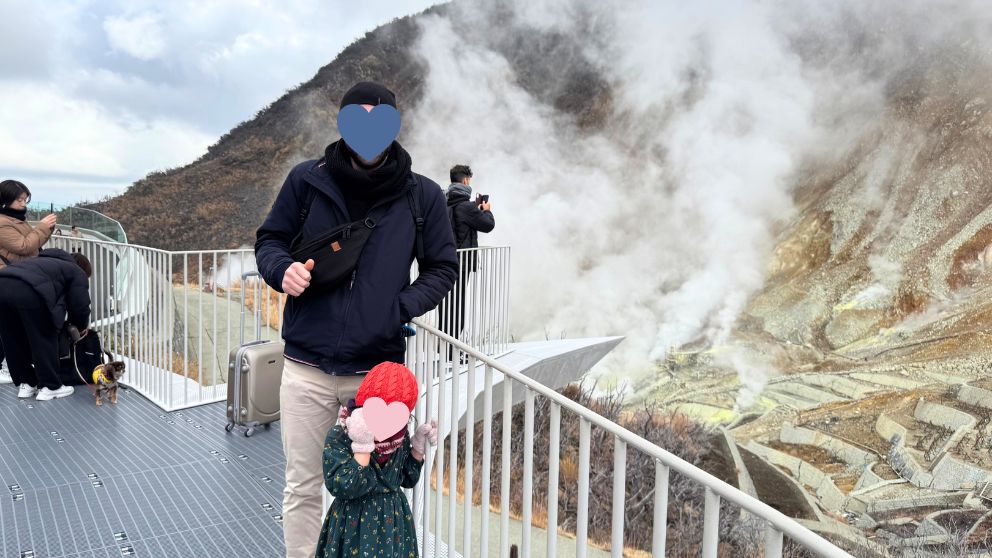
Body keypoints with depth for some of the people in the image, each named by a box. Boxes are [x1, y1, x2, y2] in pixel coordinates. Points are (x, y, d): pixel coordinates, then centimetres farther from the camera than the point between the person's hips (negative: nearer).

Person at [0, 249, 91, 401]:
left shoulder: (47, 261, 43)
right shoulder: (78, 273, 22)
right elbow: (80, 306, 14)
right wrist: (82, 326, 34)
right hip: (28, 291, -7)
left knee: (14, 341, 20)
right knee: (45, 340, 8)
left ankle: (25, 384, 28)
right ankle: (50, 387, 15)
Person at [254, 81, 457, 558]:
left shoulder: (423, 195, 0)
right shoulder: (307, 179, 0)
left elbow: (442, 268, 7)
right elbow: (268, 240, 10)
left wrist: (401, 309, -9)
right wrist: (283, 269, -13)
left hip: (378, 368, 0)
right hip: (306, 367, 1)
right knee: (302, 487, 13)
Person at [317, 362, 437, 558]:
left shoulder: (401, 434, -4)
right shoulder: (339, 437, -18)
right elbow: (343, 488, -26)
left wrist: (419, 446, -4)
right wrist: (363, 446, -30)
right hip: (356, 524, -4)